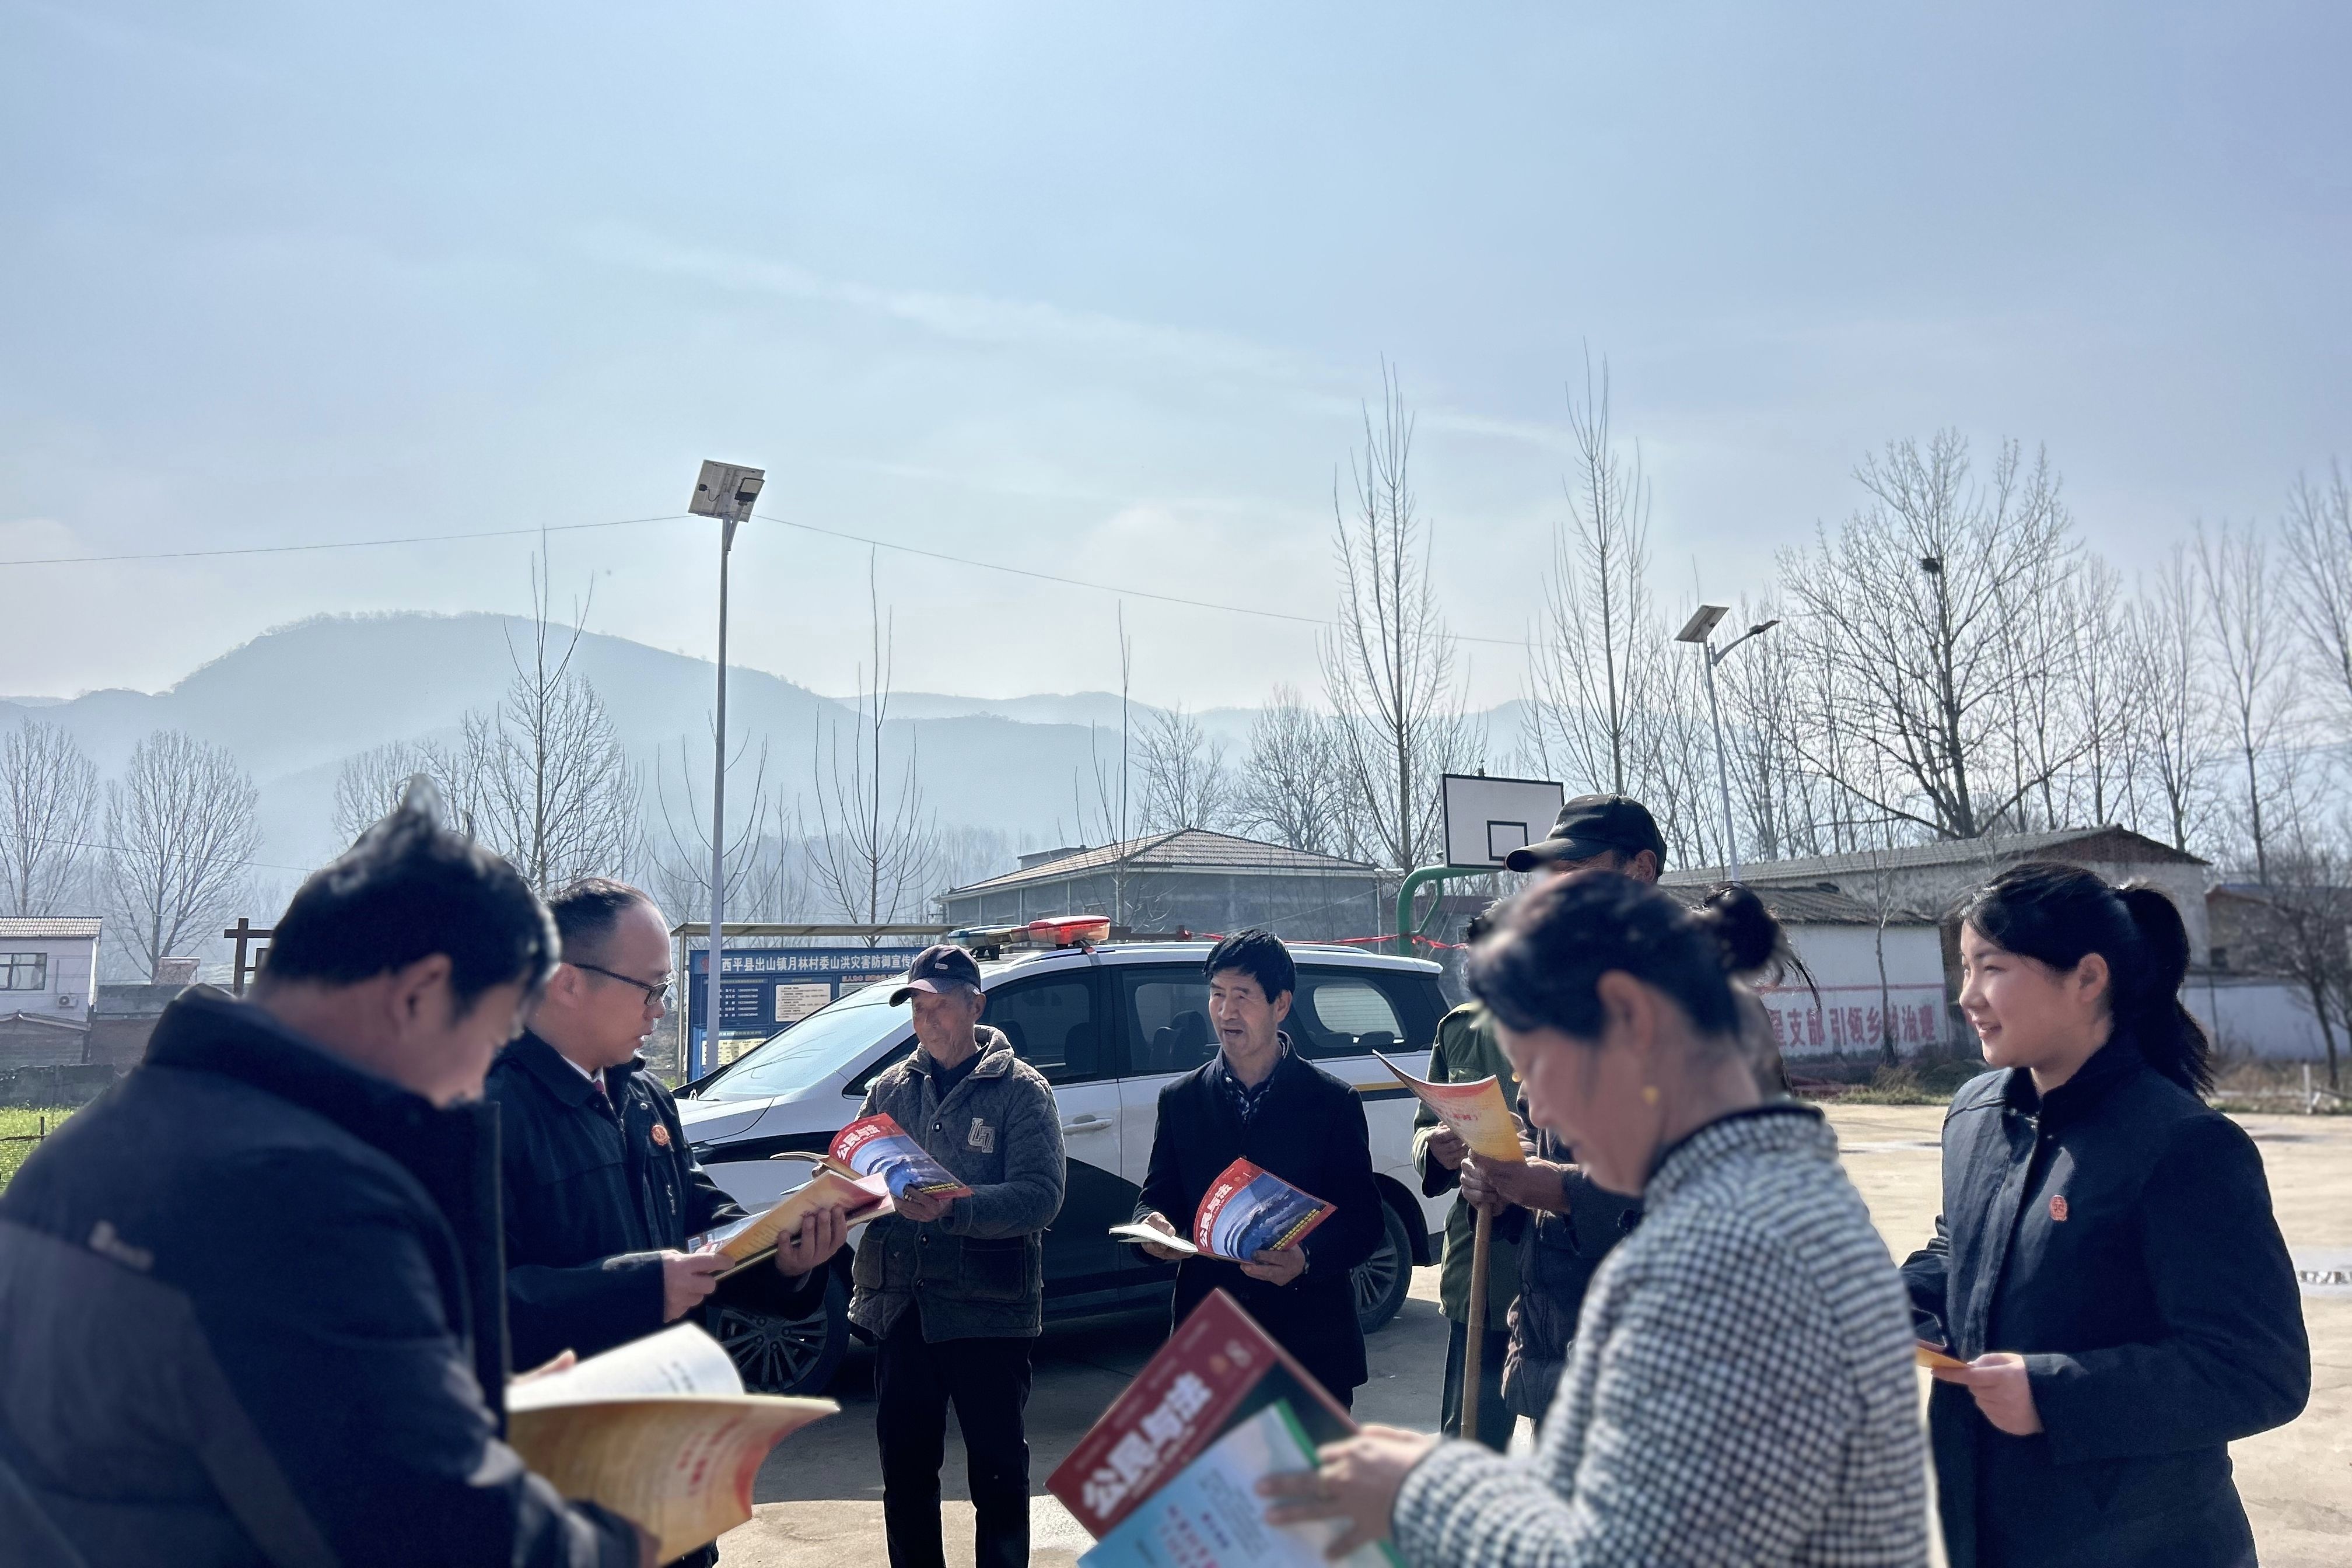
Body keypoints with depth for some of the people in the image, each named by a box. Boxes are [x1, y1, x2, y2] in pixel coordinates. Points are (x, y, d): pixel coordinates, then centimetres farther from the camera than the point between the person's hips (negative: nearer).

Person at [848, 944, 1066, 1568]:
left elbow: (1041, 1195, -15)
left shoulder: (1020, 1088, -3)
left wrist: (955, 1209, -29)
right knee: (905, 1468, 15)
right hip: (898, 1306, 4)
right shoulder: (890, 1087, 11)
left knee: (999, 1470, 7)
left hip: (988, 1311, -4)